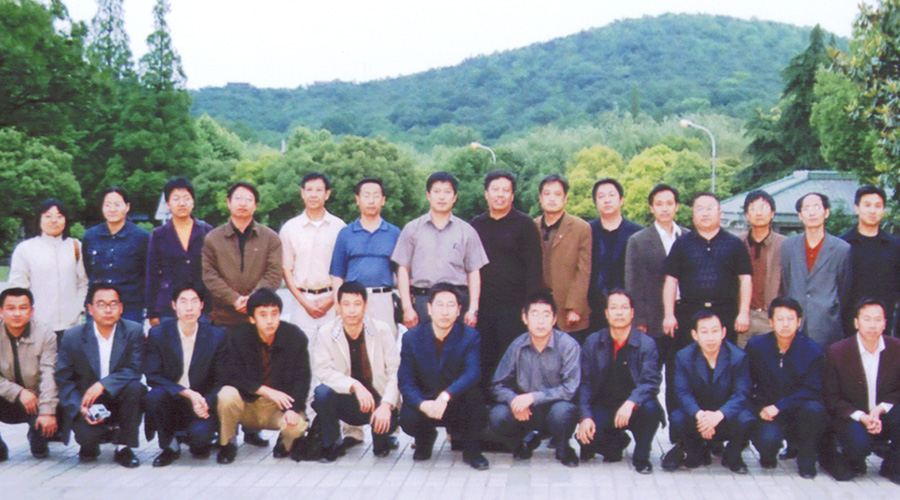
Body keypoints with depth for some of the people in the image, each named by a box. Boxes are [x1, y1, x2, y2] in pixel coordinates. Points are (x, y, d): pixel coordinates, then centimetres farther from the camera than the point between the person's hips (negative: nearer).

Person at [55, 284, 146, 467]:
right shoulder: (72, 337, -7)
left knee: (135, 387, -31)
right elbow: (62, 379, -4)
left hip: (119, 400, 1)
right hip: (86, 404, -1)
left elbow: (134, 371, -15)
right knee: (85, 434, -31)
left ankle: (123, 448, -13)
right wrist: (81, 407, -20)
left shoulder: (134, 331, -8)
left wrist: (102, 385, -30)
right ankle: (90, 444, 11)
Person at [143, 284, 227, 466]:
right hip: (169, 400, 1)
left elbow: (219, 380, 1)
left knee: (200, 434, -30)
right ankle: (168, 447, -6)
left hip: (202, 402, -1)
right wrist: (187, 393, -21)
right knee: (154, 396, -32)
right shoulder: (157, 334, -4)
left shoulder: (217, 335, -2)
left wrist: (205, 402, -17)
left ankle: (198, 443, 11)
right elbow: (152, 376, -9)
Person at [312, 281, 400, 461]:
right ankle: (331, 444, -1)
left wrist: (386, 404, -25)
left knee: (387, 422, -30)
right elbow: (321, 369, -18)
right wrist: (355, 386, -31)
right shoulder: (327, 333, -6)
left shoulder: (382, 330, -6)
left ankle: (381, 442, 12)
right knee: (322, 392, -29)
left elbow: (396, 371, -10)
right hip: (345, 402, 0)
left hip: (377, 399, 0)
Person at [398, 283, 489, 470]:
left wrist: (446, 396, -41)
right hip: (424, 403, 1)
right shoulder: (411, 337, -5)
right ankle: (425, 438, 10)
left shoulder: (470, 336, -8)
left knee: (473, 393, -33)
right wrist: (423, 404, -30)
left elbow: (473, 373, -24)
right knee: (408, 420, -31)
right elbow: (405, 382, -9)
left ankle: (471, 449, -8)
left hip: (457, 405, -1)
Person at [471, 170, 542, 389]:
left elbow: (534, 267, -1)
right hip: (482, 307, 4)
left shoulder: (524, 224, 3)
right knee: (484, 362, 6)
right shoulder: (475, 226, 14)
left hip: (513, 306, -3)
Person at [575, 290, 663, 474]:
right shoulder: (592, 342, 0)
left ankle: (641, 457, -6)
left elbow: (651, 381, -17)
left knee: (651, 408, -34)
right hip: (603, 408, 2)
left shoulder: (646, 343, -6)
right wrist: (585, 416, -18)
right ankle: (617, 443, 11)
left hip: (633, 409, -1)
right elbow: (584, 383, -3)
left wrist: (631, 403, -36)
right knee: (584, 435, -26)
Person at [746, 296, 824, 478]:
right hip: (768, 413, 0)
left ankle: (806, 459, -6)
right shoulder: (755, 346, -2)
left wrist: (779, 406, -23)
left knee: (814, 409, -34)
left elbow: (812, 391, -15)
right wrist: (760, 408, -12)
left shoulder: (812, 350, -7)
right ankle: (767, 455, 9)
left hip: (798, 412, 1)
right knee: (768, 440, -33)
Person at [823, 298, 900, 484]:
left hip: (885, 416, 3)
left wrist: (881, 408, -19)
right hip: (851, 418, -3)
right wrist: (861, 416, -19)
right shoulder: (836, 352, -10)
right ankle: (855, 461, 8)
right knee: (859, 444, -34)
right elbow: (831, 399, -6)